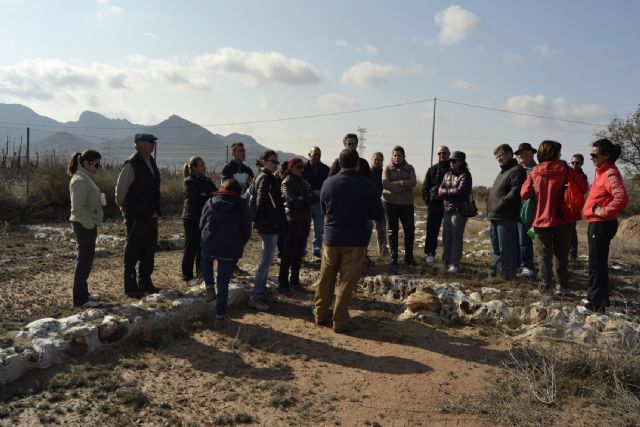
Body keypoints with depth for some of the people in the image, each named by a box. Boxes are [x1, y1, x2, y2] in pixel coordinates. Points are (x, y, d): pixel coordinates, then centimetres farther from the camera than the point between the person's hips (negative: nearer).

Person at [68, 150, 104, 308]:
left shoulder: (85, 178, 14)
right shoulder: (80, 180, -17)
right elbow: (78, 208, -24)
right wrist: (91, 225, -18)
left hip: (88, 225, 10)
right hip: (84, 226, -10)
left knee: (86, 260, 16)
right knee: (84, 262, -3)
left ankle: (82, 293, 27)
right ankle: (80, 299, 5)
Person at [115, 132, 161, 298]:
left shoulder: (151, 162, 11)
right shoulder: (131, 165, -15)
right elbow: (121, 188, -12)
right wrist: (124, 208, 0)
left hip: (151, 215, 8)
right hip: (136, 217, -8)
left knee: (149, 250, 14)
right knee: (132, 252, 2)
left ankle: (145, 283, 26)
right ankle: (130, 287, 11)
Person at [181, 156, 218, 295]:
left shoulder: (207, 181, 11)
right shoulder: (188, 182, -7)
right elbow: (195, 198, -21)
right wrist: (210, 196, -19)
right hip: (192, 219, -6)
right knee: (191, 247, -1)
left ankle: (201, 273, 20)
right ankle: (188, 276, 8)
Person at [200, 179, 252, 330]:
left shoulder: (210, 202, 5)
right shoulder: (242, 206, 1)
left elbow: (201, 224, 11)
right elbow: (246, 232, 3)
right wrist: (238, 246, 18)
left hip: (208, 245, 1)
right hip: (230, 251, -1)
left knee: (206, 260, 36)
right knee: (223, 284, 6)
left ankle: (209, 287, 20)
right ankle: (219, 317, 7)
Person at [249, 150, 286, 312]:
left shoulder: (267, 177, 15)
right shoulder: (265, 178, -14)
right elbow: (262, 203, -23)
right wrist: (275, 220, -19)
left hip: (266, 225, 10)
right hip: (269, 225, -10)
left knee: (266, 259, 19)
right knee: (266, 260, -7)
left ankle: (261, 290, 29)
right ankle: (255, 297, -4)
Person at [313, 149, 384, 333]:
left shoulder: (328, 183, -4)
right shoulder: (366, 185, -11)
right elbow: (379, 214, -4)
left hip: (332, 238, 2)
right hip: (356, 241, -2)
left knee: (326, 279, 15)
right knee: (347, 282, 5)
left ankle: (320, 315, 26)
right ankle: (340, 322, 11)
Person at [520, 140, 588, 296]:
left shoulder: (534, 172, -2)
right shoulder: (565, 169, -6)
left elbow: (524, 193, -4)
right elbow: (583, 187, -5)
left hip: (541, 220, 0)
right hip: (562, 219, 0)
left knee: (545, 255, 7)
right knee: (561, 254, 14)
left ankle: (546, 287, 4)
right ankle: (562, 286, 18)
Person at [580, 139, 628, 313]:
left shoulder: (610, 173, -17)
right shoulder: (602, 171, 13)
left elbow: (621, 198, -31)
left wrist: (604, 211, -21)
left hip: (601, 225, -10)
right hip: (597, 224, 10)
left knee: (596, 266, -4)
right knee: (599, 264, 18)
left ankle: (596, 304, 4)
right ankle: (602, 299, 29)